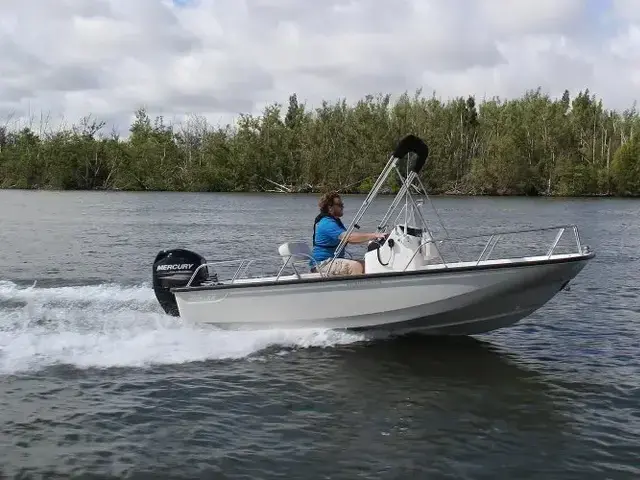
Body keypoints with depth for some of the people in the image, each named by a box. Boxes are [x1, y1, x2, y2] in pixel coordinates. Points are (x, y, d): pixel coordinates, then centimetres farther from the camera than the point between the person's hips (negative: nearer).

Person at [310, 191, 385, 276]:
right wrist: (373, 236, -28)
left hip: (335, 259, 11)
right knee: (356, 266, -29)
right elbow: (350, 237, -29)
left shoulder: (336, 221, 18)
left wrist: (371, 238, 2)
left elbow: (349, 238, 16)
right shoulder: (327, 223, -19)